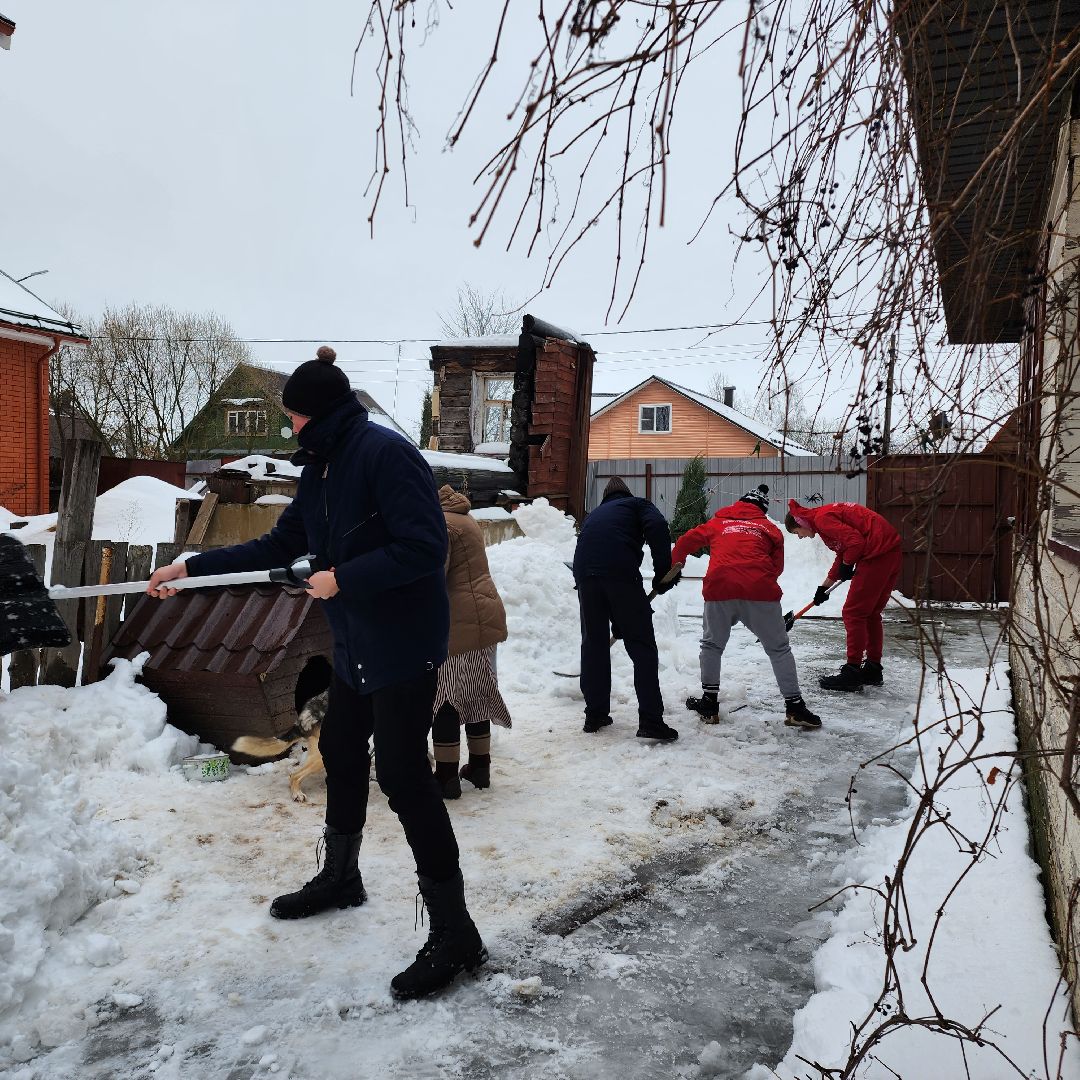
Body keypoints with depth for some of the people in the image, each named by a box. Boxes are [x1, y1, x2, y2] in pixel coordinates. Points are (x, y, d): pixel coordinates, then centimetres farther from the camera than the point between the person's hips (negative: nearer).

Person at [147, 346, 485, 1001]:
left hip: (405, 644, -10)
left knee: (403, 773, -9)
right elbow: (281, 545, 17)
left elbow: (423, 547, -25)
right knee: (341, 751, 21)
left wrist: (343, 579, -20)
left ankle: (455, 936, 3)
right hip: (357, 643, 10)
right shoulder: (322, 468, 11)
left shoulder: (386, 452, -19)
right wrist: (193, 567, 17)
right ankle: (340, 877, 43)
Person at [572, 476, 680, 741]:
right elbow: (657, 527, -4)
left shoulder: (594, 514, 37)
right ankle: (651, 721, 1)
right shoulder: (637, 504, 23)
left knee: (594, 642, 18)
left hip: (585, 573, 5)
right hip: (622, 572, -4)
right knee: (642, 646, 3)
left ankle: (595, 714, 24)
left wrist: (617, 623, 42)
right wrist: (663, 571, 2)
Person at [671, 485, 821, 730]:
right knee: (779, 648, 12)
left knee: (712, 644, 21)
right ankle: (795, 707, 12)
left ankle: (709, 703, 22)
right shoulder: (770, 528, 22)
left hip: (719, 589, 1)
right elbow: (777, 567, 16)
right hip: (759, 590, -1)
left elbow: (686, 541, 26)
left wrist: (673, 567, 41)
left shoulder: (718, 522, 25)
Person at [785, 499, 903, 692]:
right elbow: (842, 556, 32)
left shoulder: (821, 518, -9)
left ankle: (852, 672, 2)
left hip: (877, 556, -10)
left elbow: (855, 541, -21)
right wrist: (824, 587, 34)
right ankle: (873, 669, 26)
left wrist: (847, 566, -4)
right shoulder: (829, 513, 22)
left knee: (853, 613, -2)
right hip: (893, 553, 10)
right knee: (871, 614, 18)